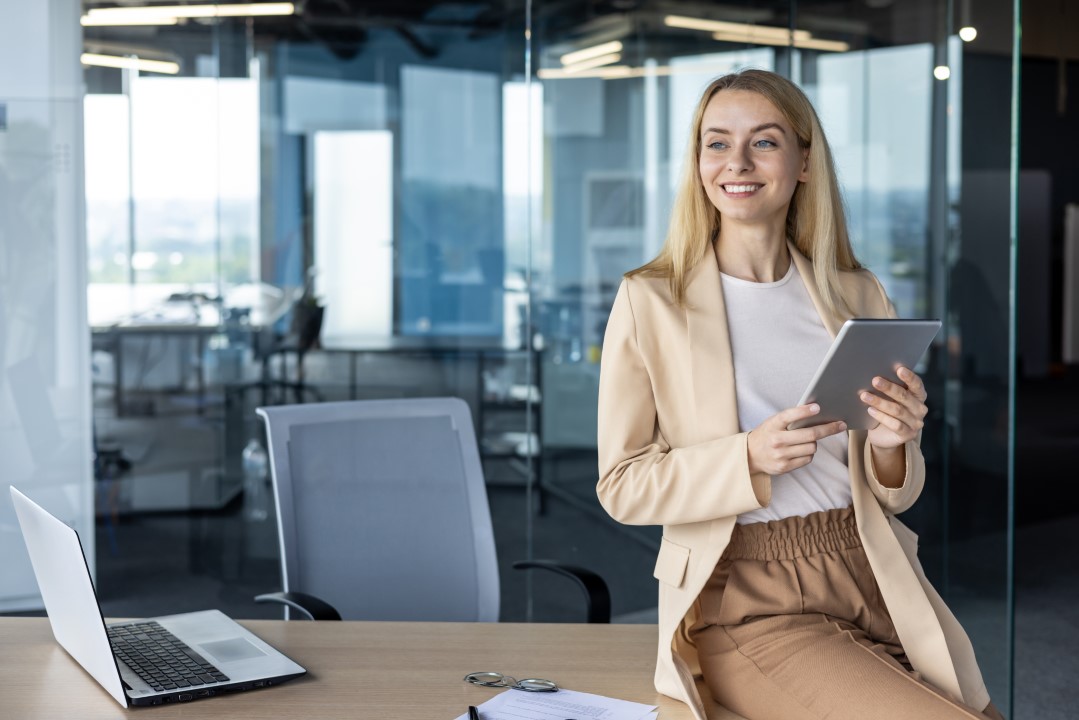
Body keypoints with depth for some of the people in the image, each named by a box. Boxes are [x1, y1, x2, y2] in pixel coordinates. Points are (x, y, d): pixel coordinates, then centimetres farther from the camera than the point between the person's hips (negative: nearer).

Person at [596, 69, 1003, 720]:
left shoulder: (859, 296, 10)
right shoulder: (650, 301, -1)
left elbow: (893, 496, 15)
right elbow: (623, 487, -3)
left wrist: (890, 445, -9)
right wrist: (751, 458, -18)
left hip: (871, 576, 4)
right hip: (748, 600, -4)